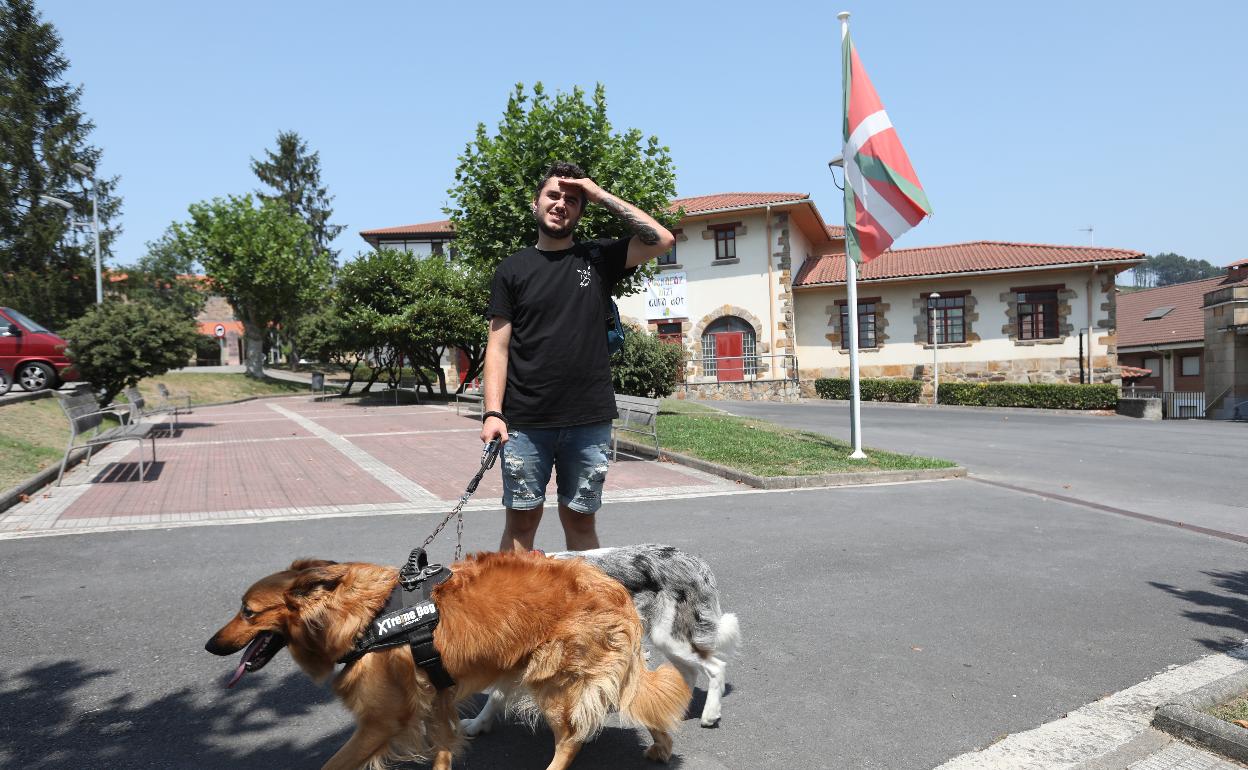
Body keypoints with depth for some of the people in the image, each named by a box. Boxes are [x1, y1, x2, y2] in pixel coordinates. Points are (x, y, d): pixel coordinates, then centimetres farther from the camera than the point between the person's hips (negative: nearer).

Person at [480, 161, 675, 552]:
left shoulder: (598, 259, 10)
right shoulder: (513, 268, 8)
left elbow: (661, 239, -4)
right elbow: (498, 347, 3)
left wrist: (602, 196, 0)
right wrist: (492, 412, -9)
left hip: (590, 421, 1)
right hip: (524, 422, 0)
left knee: (580, 518, 10)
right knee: (522, 518, 4)